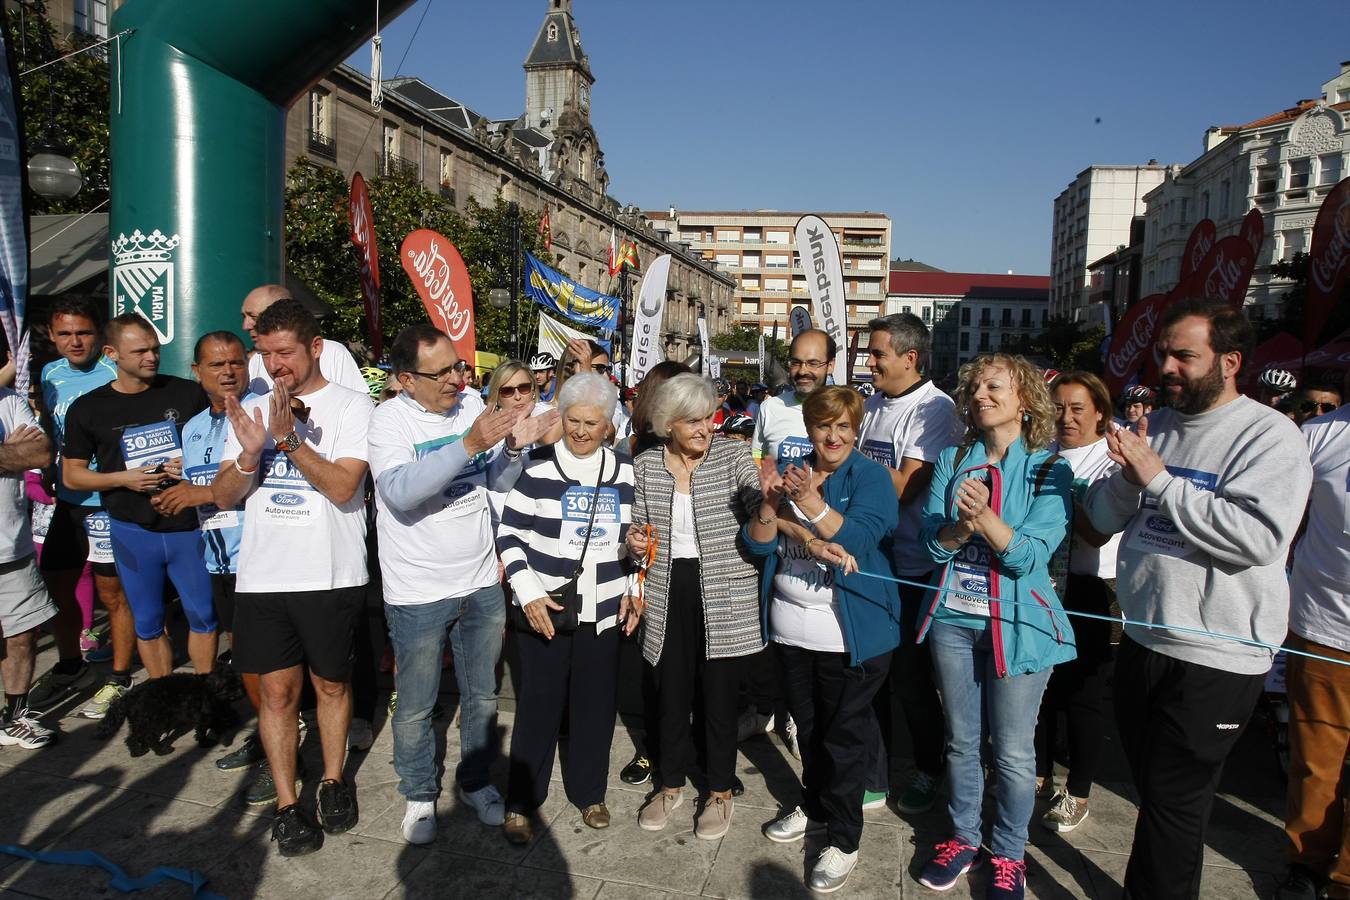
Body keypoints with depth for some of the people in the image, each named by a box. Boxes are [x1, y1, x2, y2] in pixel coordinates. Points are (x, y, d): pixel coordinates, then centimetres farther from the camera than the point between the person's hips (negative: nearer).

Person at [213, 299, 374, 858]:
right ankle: (286, 806, 21)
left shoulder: (350, 405, -5)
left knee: (332, 684, 12)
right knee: (277, 690, 8)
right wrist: (250, 454, -14)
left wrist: (291, 438, -25)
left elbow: (343, 486, -16)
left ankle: (333, 781, 33)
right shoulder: (251, 410, 9)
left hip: (332, 576, -3)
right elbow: (223, 497, 5)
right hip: (262, 576, 3)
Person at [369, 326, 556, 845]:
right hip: (418, 592, -4)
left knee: (482, 696, 18)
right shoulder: (390, 419, -14)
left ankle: (476, 783, 38)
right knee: (416, 707, 12)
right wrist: (471, 444, -36)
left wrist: (513, 446, -13)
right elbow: (401, 492, -31)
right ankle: (420, 796, 35)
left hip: (481, 583, 4)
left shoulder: (472, 403, 0)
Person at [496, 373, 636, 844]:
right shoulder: (538, 468, -7)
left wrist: (631, 591, 7)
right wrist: (528, 594, -13)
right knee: (538, 703, 5)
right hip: (544, 609, -3)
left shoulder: (624, 473, 5)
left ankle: (589, 792, 30)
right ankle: (521, 801, 21)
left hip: (602, 610, 3)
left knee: (595, 703, 11)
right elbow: (509, 535, -4)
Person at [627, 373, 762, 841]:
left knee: (719, 693, 9)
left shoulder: (733, 455, -6)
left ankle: (720, 791, 30)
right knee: (671, 692, 15)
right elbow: (638, 525, 13)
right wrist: (634, 541, -9)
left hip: (723, 597, -2)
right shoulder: (645, 464, 1)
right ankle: (671, 783, 37)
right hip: (668, 595, 3)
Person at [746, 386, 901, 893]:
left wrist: (809, 501, -33)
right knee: (807, 727, 20)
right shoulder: (793, 473, 5)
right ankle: (815, 805, 40)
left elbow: (860, 539, -23)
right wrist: (770, 500, -19)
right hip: (791, 627, 5)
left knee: (844, 734, 4)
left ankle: (843, 839, 19)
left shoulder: (871, 477, -7)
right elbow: (759, 545, -1)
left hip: (850, 632, -5)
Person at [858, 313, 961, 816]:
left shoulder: (935, 409, -14)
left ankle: (929, 770, 26)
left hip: (911, 564, -7)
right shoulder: (874, 403, 10)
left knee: (910, 673, 5)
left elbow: (904, 487, -20)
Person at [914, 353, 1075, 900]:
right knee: (962, 741, 15)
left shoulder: (1049, 470, -6)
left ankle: (1009, 855, 28)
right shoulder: (951, 462, 4)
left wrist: (983, 516, -29)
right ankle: (963, 838, 35)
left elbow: (1031, 555, -16)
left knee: (1012, 751, 7)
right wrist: (962, 524, -22)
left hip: (1018, 622, -3)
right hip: (954, 616, 3)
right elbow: (932, 542, -3)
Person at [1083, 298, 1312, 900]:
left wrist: (1160, 479, -23)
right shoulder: (1156, 426, 9)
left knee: (1173, 801, 6)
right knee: (1148, 785, 20)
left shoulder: (1269, 435, -12)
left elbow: (1261, 537, -27)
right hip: (1142, 640, 7)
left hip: (1215, 658, -6)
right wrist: (1127, 476, -12)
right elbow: (1104, 519, 8)